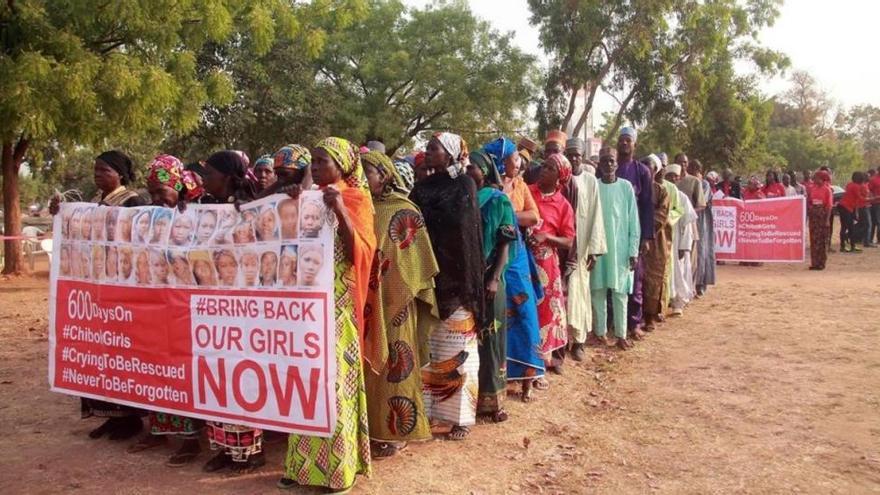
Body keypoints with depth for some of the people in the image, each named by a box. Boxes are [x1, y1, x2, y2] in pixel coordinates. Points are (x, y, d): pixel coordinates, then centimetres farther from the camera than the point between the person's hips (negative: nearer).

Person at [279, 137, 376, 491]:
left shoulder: (356, 199, -4)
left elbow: (358, 253, -16)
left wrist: (340, 210, -25)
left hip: (337, 305, -6)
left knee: (335, 380, -2)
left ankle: (339, 465, 10)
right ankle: (306, 461, 18)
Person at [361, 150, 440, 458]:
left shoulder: (404, 211, -6)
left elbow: (412, 258, -7)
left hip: (393, 300, -5)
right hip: (366, 299, 5)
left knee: (391, 365, 2)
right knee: (370, 362, 11)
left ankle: (394, 431, 13)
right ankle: (373, 425, 23)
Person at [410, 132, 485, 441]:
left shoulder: (464, 185, -2)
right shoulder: (423, 186, 12)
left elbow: (458, 223, -15)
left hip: (454, 276, -5)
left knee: (455, 348, 2)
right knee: (426, 346, 8)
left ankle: (461, 415, 13)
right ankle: (429, 407, 19)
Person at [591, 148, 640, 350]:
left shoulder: (626, 186, 1)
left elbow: (633, 222, 1)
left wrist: (633, 251, -3)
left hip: (620, 247, 0)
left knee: (620, 292, 3)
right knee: (598, 290, 5)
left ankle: (621, 334, 10)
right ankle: (600, 332, 14)